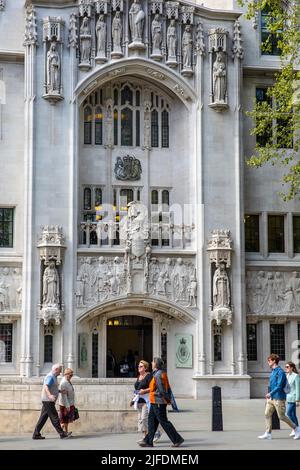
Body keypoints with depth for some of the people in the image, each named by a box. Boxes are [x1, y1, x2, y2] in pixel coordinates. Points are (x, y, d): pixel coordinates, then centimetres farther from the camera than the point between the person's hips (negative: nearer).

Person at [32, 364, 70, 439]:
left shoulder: (53, 377, 18)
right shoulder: (50, 377, -14)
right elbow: (46, 387, -28)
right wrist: (50, 395, -44)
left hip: (47, 401, 10)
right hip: (48, 401, -10)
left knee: (43, 418, 8)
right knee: (54, 417, -6)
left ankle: (36, 434, 9)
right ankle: (62, 434, -3)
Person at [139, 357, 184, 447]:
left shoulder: (157, 375, -18)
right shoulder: (162, 373, 13)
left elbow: (162, 390, -19)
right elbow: (168, 388, 15)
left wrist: (167, 399, -9)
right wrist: (169, 399, 12)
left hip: (158, 402, -10)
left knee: (164, 422, -5)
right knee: (151, 421, 11)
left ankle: (177, 439, -1)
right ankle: (148, 441, 13)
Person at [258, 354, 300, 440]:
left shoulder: (280, 372, -16)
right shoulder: (273, 371, 13)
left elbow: (279, 386, -22)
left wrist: (270, 393, -23)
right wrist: (270, 395, 22)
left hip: (278, 398, -9)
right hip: (271, 398, 9)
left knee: (282, 416, -2)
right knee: (267, 414, 3)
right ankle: (268, 433, 5)